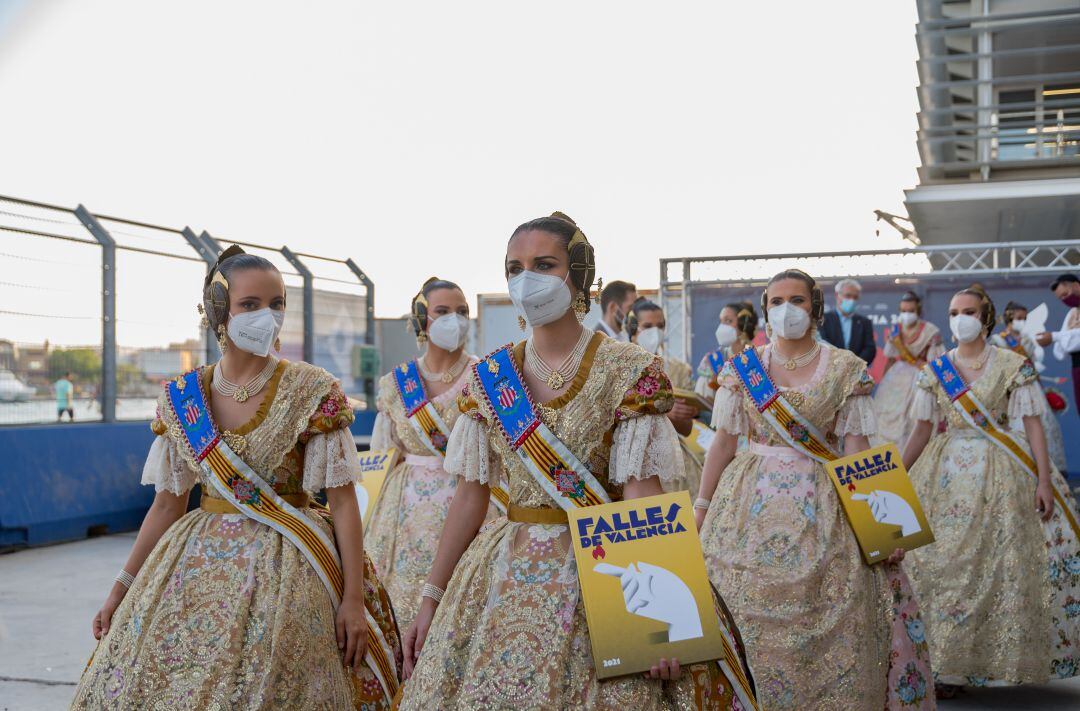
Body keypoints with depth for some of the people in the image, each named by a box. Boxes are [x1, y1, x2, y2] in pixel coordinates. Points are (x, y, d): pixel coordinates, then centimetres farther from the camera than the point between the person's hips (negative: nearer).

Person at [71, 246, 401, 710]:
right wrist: (122, 587, 10)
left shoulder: (313, 391, -8)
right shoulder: (182, 398, 2)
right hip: (197, 563, 4)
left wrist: (354, 599, -14)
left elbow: (342, 501, -9)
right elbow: (167, 504, 10)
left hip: (285, 567, -3)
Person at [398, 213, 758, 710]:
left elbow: (641, 497, -12)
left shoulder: (629, 371, -7)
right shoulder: (488, 378, 5)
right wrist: (431, 598, 4)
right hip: (505, 574, 4)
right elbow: (471, 494, 7)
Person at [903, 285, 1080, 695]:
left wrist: (1044, 479, -12)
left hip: (999, 477, -2)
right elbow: (922, 432, 9)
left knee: (999, 568, -2)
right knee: (942, 566, 0)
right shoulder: (935, 370, 6)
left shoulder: (1014, 366, -2)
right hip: (946, 475, 2)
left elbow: (1032, 425, -5)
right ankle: (945, 662, 10)